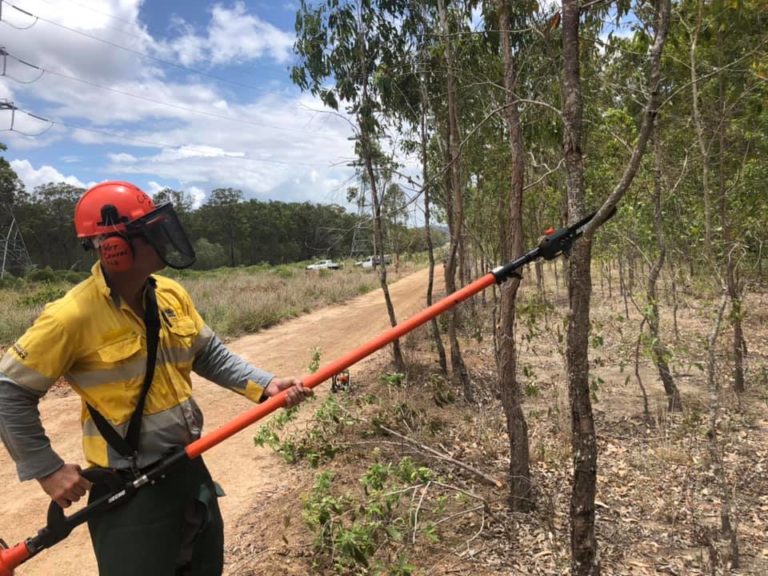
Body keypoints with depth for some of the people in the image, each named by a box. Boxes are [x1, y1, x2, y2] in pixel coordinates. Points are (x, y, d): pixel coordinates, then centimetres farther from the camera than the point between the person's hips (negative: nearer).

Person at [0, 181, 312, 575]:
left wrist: (264, 386, -6)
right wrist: (47, 470, -12)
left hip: (188, 467, 7)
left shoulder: (171, 295, -3)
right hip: (128, 488, -6)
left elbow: (210, 355, 6)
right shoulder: (72, 316, -22)